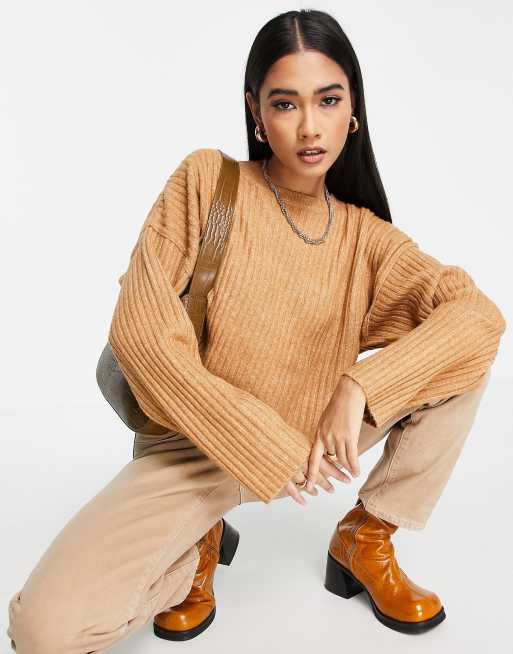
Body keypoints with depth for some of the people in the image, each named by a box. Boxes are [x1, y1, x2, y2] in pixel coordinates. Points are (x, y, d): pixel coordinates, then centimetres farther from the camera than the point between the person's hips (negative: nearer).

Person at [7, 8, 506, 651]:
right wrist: (268, 447, -18)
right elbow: (139, 332, -18)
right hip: (198, 445, -2)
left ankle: (366, 538, 5)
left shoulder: (364, 235, -3)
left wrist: (360, 388, -29)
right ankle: (200, 545, 10)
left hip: (314, 438, 3)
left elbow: (481, 311, -14)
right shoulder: (206, 179, -11)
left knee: (464, 349, -11)